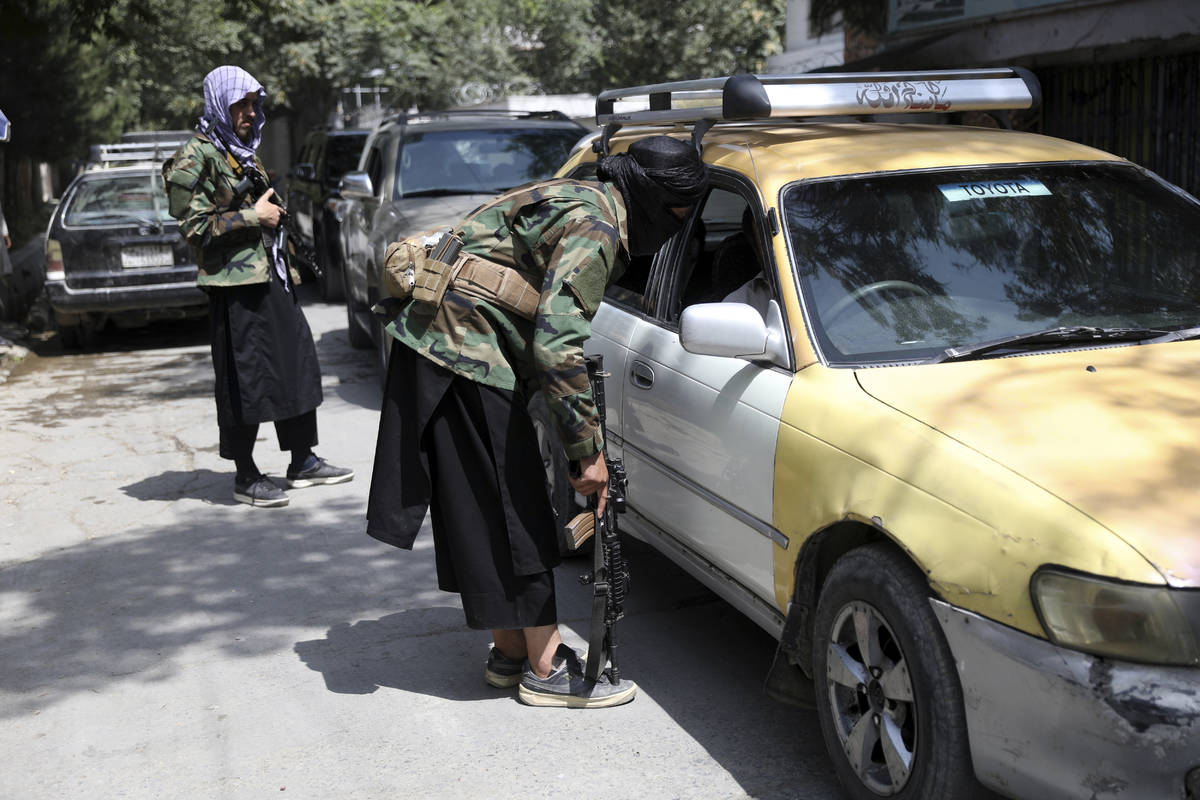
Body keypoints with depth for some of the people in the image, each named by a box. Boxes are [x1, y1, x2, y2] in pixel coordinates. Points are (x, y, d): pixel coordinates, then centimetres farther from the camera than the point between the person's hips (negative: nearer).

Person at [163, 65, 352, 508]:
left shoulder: (244, 152, 18)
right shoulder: (196, 157, -9)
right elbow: (194, 225, -15)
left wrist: (286, 264, 22)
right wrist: (253, 215, -15)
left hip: (270, 276, 9)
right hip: (234, 282, -9)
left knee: (296, 362, 10)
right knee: (244, 377, -3)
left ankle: (303, 462, 21)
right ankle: (245, 477, 8)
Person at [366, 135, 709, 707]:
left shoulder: (580, 202, 17)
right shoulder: (594, 226, -16)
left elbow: (551, 331, 23)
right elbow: (557, 343, -25)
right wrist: (589, 450, -19)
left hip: (436, 341, 10)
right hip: (466, 354, -10)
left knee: (482, 512, 15)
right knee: (513, 515, -3)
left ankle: (510, 649, 26)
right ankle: (546, 671, 6)